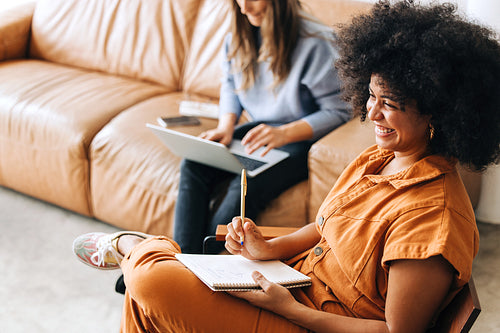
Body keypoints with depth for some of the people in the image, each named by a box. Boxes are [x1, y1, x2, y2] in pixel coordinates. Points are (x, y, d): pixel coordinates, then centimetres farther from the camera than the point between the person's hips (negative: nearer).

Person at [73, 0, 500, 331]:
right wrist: (271, 249, -5)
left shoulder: (431, 215, -26)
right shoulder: (376, 159, 3)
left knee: (152, 282, -14)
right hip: (296, 284, 8)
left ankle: (134, 247, 18)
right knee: (144, 289, 2)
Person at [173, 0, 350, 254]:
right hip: (256, 129, 7)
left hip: (300, 139, -6)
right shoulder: (239, 36, 3)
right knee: (193, 165, -19)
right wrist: (225, 127, -1)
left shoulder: (315, 43, -17)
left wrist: (283, 134, -25)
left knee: (246, 187, -32)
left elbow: (339, 110, -14)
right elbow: (230, 84, 19)